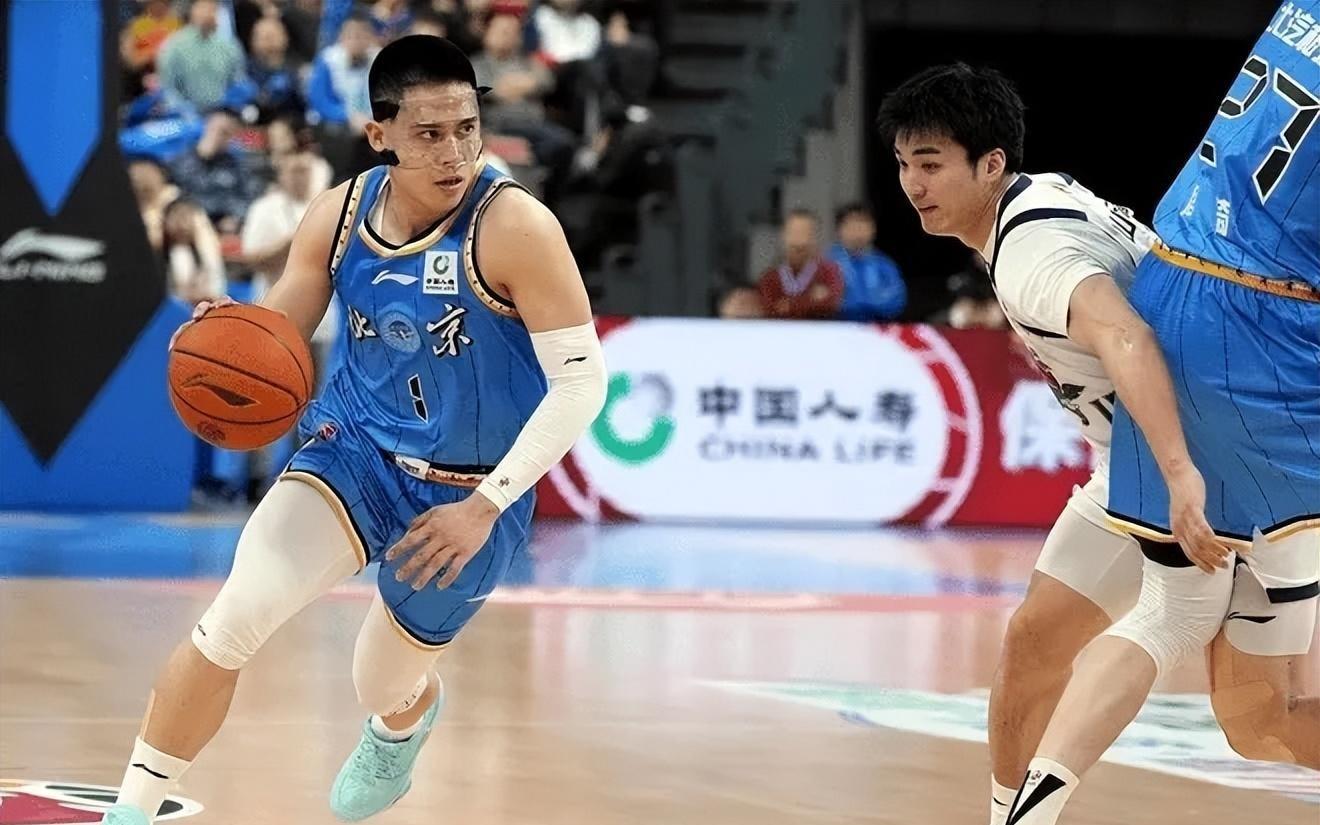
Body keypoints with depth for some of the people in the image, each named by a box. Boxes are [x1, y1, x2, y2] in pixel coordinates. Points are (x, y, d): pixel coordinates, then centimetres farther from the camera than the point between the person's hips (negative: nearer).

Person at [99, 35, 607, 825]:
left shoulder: (513, 227, -24)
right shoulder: (340, 214, -9)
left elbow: (581, 381, -20)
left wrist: (486, 505, -24)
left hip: (466, 493, -2)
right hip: (357, 449, 2)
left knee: (383, 687, 17)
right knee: (232, 620, -21)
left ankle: (405, 725, 58)